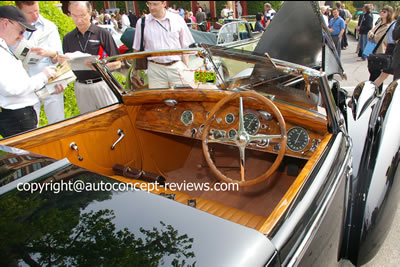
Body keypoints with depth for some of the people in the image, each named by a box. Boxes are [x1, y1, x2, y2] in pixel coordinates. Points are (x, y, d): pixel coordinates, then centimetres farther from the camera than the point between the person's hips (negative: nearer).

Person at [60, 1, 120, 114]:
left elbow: (117, 63, -5)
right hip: (81, 87, 4)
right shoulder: (68, 38, 10)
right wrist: (62, 60, -10)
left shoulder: (102, 33, -2)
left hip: (102, 84, -3)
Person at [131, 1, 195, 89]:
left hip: (177, 68, 0)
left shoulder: (178, 20, 5)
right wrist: (134, 72, 6)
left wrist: (186, 69, -3)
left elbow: (185, 47, 6)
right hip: (155, 69, 0)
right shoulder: (142, 23, 6)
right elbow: (137, 50, 10)